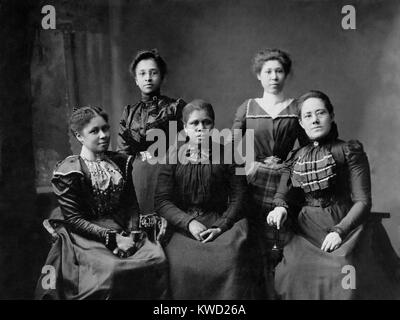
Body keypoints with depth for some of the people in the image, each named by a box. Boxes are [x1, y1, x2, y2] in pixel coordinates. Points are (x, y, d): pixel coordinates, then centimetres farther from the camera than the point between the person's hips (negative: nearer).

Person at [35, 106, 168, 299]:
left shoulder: (121, 163, 10)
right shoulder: (68, 171, -7)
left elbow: (132, 204, 10)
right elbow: (74, 219, -10)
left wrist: (132, 234, -9)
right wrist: (113, 238, -18)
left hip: (123, 231, 5)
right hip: (85, 236, -5)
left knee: (157, 258, -19)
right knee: (111, 269, -32)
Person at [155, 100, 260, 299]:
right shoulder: (173, 158, 5)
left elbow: (238, 197, 2)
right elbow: (162, 201, -1)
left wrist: (220, 226, -12)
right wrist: (189, 222, -15)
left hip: (220, 223, 1)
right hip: (182, 225, 0)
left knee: (230, 260, -27)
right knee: (181, 264, -27)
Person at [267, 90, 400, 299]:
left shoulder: (349, 151, 1)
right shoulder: (295, 158, 14)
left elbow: (363, 201, -6)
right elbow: (282, 195, 11)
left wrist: (340, 231, -21)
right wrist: (280, 208, -14)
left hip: (346, 228, -3)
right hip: (307, 233, 3)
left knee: (341, 277, -28)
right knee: (294, 272, -21)